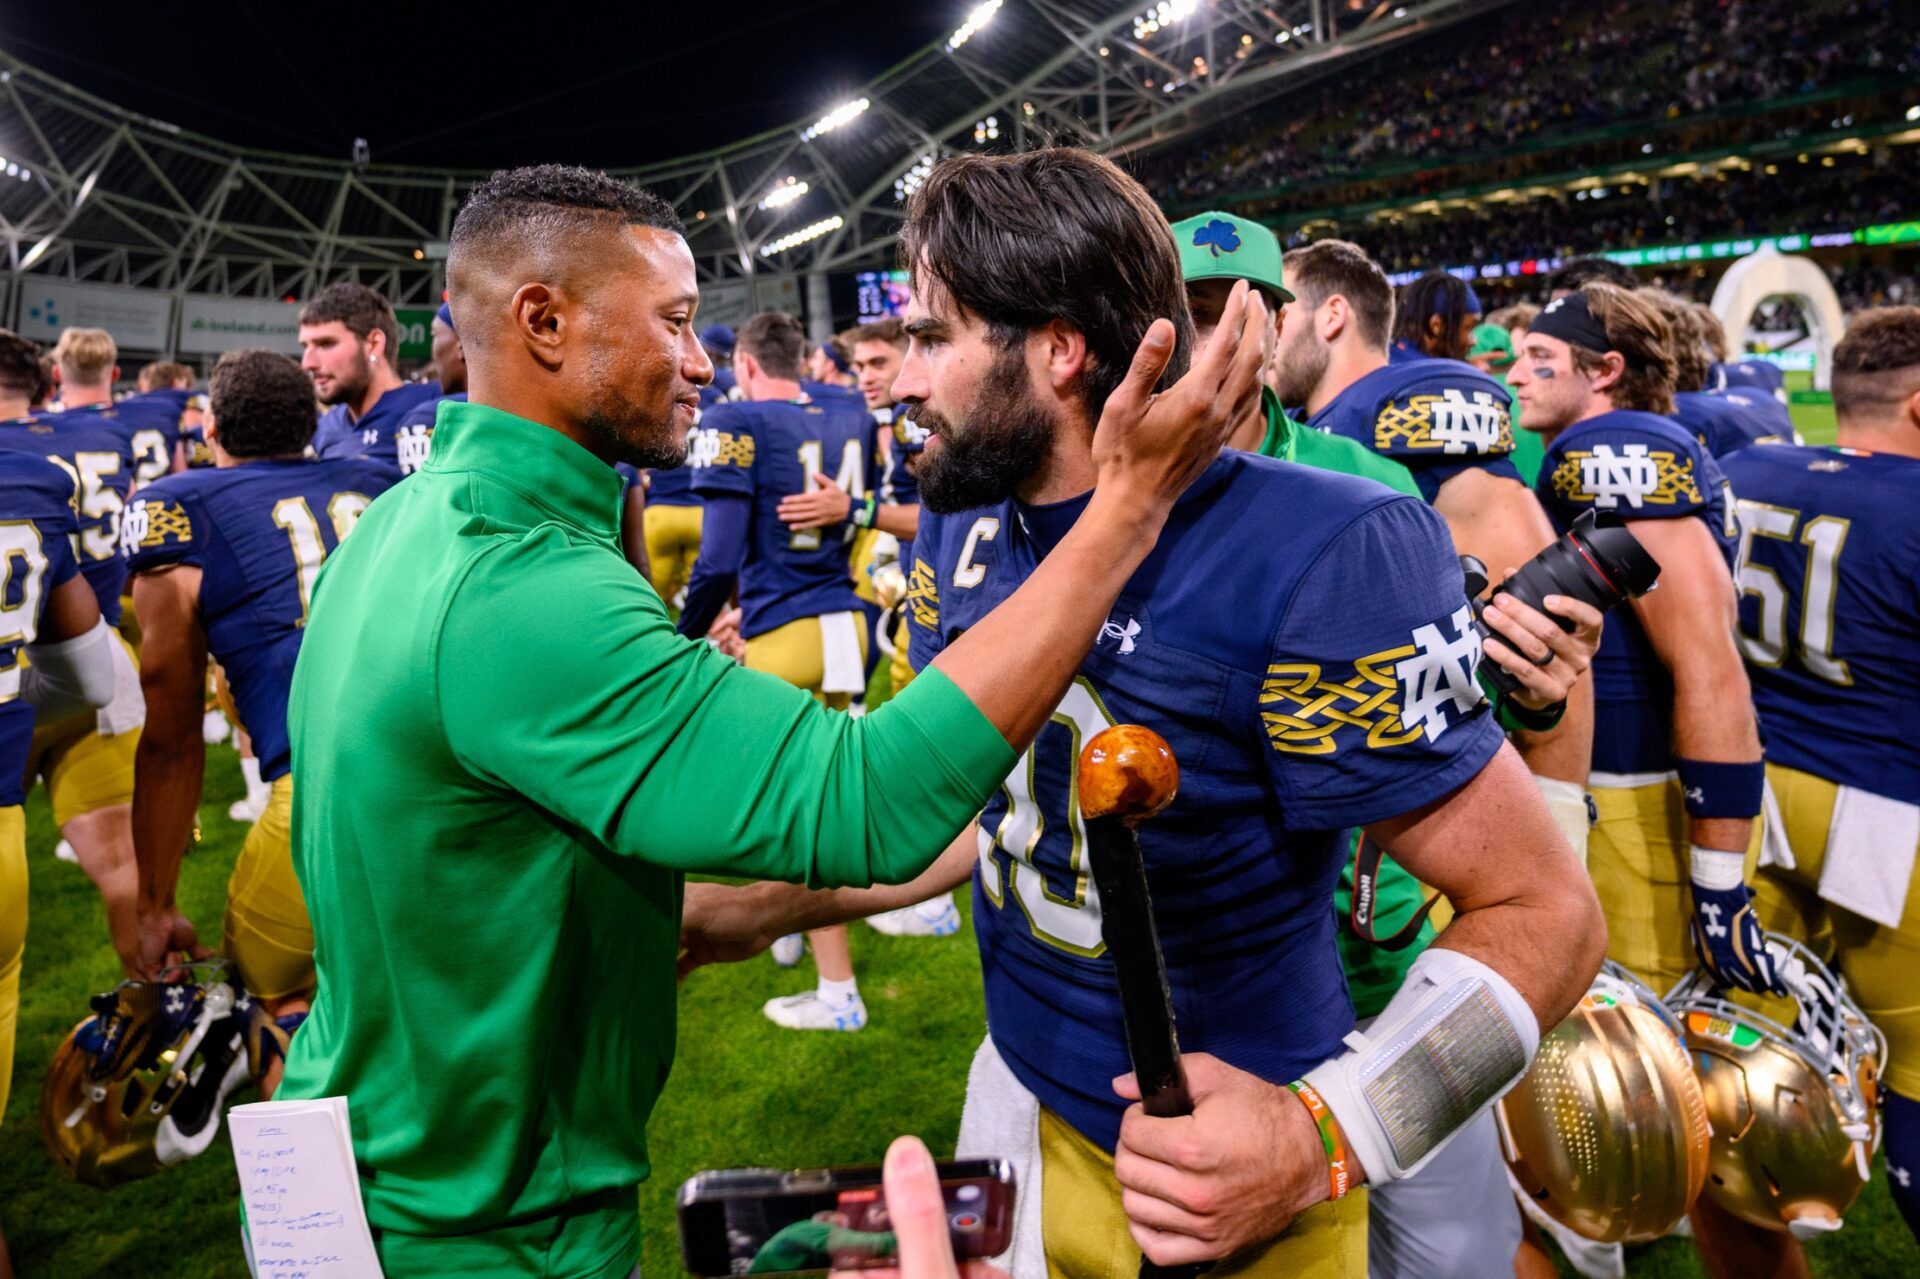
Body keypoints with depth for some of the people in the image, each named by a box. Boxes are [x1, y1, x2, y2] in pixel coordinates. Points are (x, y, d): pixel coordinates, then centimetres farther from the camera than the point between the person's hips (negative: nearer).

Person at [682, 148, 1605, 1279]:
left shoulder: (1319, 560, -28)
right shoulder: (966, 529, -5)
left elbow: (1543, 909, -21)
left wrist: (1320, 1138, -32)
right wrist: (749, 911, 2)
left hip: (1220, 1183, -6)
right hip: (1016, 1087, 7)